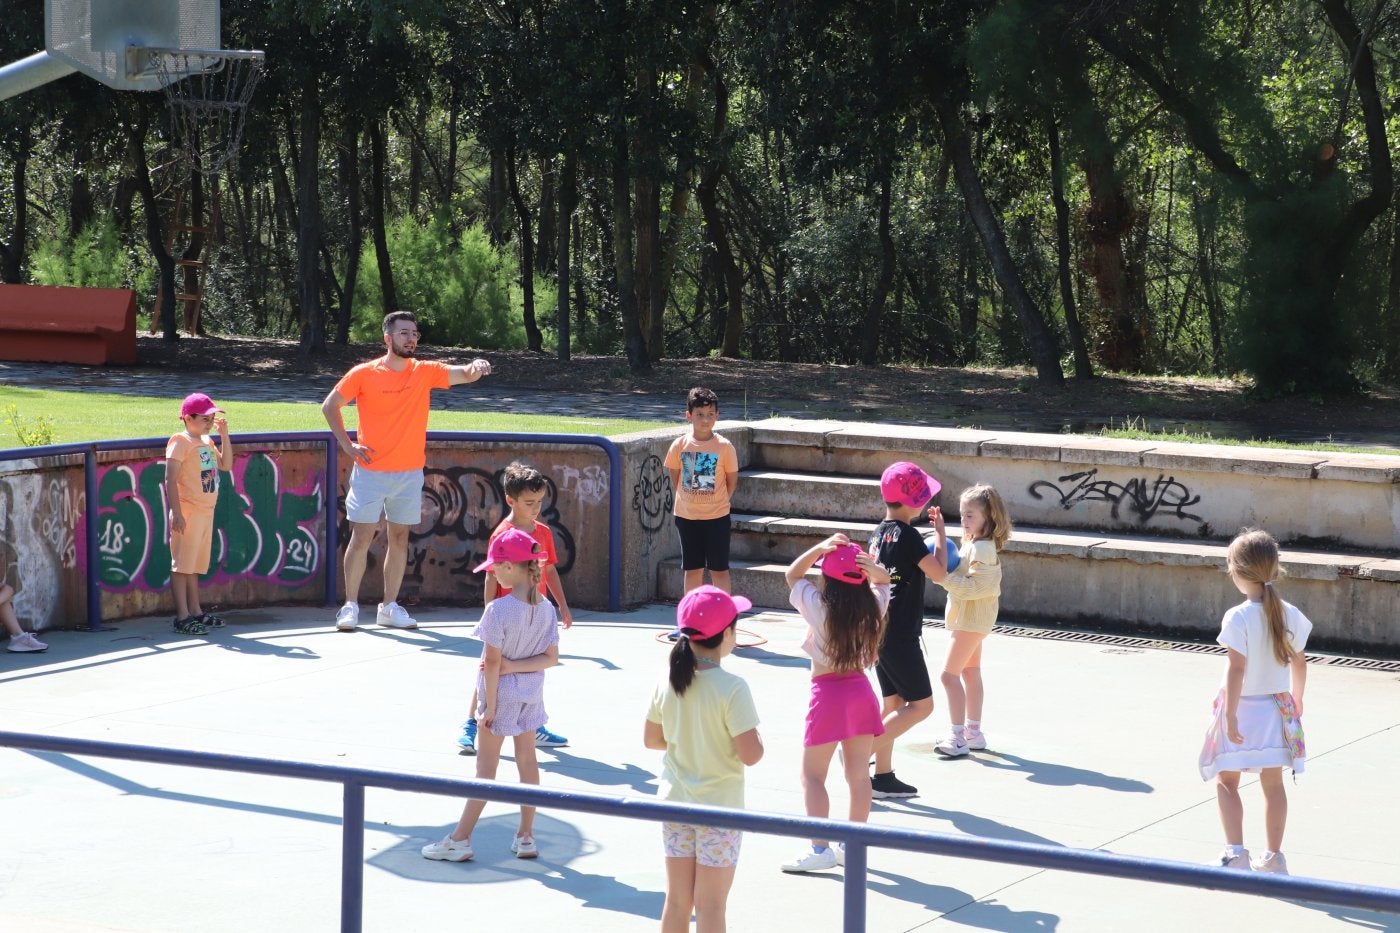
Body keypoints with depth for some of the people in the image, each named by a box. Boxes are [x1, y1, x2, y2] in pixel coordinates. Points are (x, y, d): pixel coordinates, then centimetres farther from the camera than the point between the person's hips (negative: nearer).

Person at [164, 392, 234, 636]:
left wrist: (224, 435, 10)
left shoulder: (207, 442, 15)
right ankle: (182, 616, -6)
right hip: (188, 512, -9)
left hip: (206, 511, 9)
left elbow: (226, 465, 18)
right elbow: (171, 479, -15)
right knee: (182, 564, -6)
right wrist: (176, 513, -22)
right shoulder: (180, 442, -10)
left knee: (195, 564, 15)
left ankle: (195, 612, 22)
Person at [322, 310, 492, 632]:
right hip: (370, 470, -3)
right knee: (362, 536, -3)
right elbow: (330, 406, 4)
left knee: (400, 537, 7)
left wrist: (477, 366, -30)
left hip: (410, 472, 3)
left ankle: (390, 607, 14)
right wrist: (347, 444, -3)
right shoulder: (364, 374, -5)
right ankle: (350, 605, 6)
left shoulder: (426, 372, 2)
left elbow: (465, 375, -6)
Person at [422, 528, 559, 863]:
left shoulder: (499, 609, -21)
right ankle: (526, 837, 17)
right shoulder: (546, 608, -4)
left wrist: (489, 706, -14)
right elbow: (551, 658, -4)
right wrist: (516, 666, -10)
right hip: (531, 694, 6)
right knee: (527, 761, 13)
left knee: (486, 766, 0)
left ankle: (460, 839, 6)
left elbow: (493, 662, -20)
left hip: (502, 693, -5)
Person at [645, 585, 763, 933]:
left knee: (676, 900, 14)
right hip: (718, 807, -5)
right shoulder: (731, 688, -20)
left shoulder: (668, 682, -3)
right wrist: (755, 738, -1)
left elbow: (651, 739, 9)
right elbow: (750, 754, -21)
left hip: (674, 801, 5)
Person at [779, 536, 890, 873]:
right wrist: (874, 570, -6)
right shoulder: (873, 607, -2)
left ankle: (820, 849, -3)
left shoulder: (819, 607, -14)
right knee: (858, 774, 9)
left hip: (828, 692, -5)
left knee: (813, 775, 3)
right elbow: (884, 582, 18)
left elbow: (792, 574, 1)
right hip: (860, 690, 5)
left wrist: (819, 549, -14)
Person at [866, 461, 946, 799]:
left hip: (880, 629, 9)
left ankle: (883, 776, 15)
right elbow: (938, 571, -12)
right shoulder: (907, 535, -16)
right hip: (901, 635, -9)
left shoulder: (878, 533, 9)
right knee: (921, 704, -3)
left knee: (893, 702, 14)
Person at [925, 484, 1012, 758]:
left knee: (950, 673, -12)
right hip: (966, 617, 11)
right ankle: (974, 732, 26)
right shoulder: (971, 543, 10)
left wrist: (944, 578, -32)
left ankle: (959, 737, -12)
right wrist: (942, 536, 7)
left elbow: (975, 586, -28)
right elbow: (957, 570, 11)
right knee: (970, 673, 17)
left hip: (972, 619, -11)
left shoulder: (983, 548, -22)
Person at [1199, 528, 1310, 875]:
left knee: (1227, 781, 7)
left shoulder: (1238, 618, -18)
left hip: (1243, 707, -5)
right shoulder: (1290, 615, -2)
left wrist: (1230, 714, -19)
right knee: (1273, 783, 12)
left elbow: (1236, 669, -21)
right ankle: (1273, 856, 18)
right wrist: (1296, 701, 22)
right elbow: (1298, 663, 7)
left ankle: (1235, 851, -5)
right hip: (1277, 707, 5)